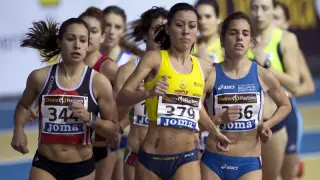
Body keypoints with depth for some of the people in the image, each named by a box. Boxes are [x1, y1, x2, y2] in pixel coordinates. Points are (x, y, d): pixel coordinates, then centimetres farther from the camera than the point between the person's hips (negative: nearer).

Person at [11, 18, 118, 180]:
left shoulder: (99, 82, -7)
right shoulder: (40, 77, -2)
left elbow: (113, 129, 0)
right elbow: (23, 106, 19)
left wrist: (89, 118, -17)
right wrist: (18, 130, 1)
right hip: (45, 165, 0)